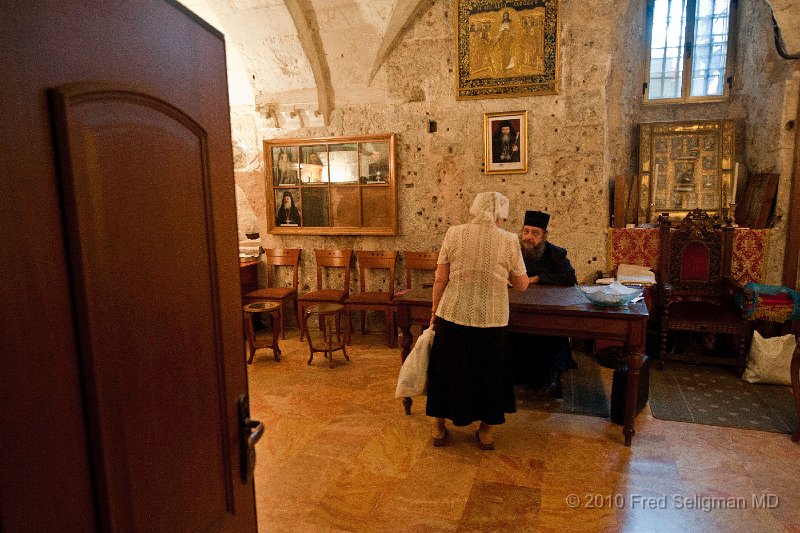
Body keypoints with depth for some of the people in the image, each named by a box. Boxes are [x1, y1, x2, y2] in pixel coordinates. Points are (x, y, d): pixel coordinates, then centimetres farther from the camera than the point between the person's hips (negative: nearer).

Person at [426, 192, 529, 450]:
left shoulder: (454, 234, -4)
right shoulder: (509, 241, -5)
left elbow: (440, 279, -2)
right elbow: (522, 284, 1)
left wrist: (435, 311, 8)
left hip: (453, 315, 1)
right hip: (491, 320, 0)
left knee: (447, 370, 17)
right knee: (488, 373, 18)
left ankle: (439, 428, 29)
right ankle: (486, 431, 30)